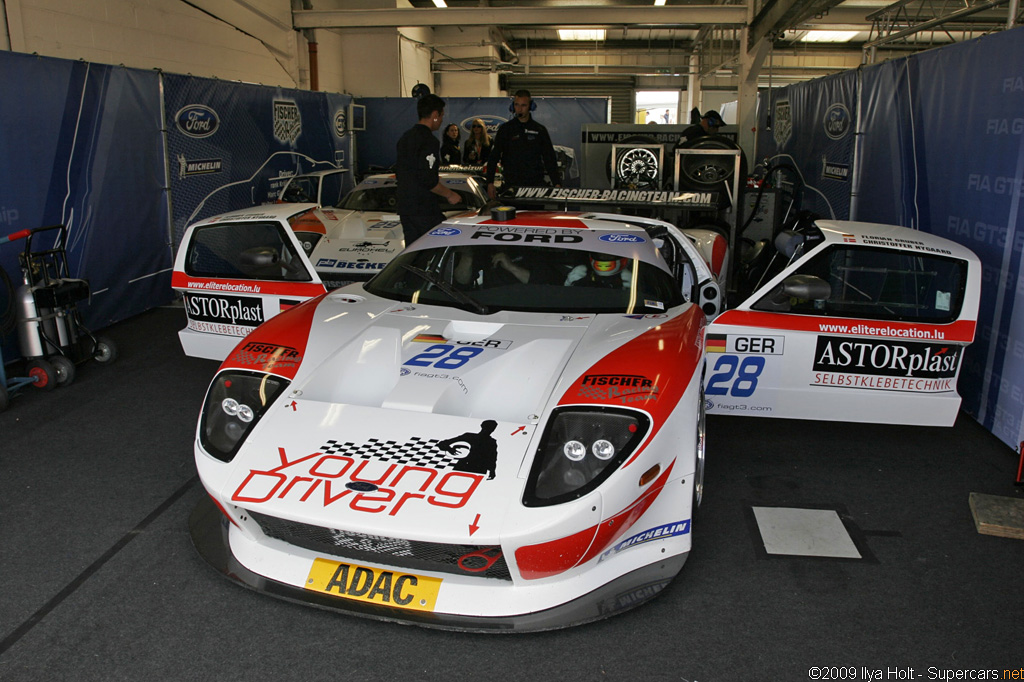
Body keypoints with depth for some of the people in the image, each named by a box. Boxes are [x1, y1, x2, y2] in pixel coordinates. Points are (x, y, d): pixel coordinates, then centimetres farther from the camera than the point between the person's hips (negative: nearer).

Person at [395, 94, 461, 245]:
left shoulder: (405, 137, 14)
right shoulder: (429, 141, -15)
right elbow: (428, 180, -21)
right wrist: (450, 194, -8)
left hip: (404, 207, 9)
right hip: (424, 211, -9)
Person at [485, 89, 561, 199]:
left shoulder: (540, 130, 10)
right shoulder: (505, 129, 7)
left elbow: (549, 158, 11)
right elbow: (493, 157, 5)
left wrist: (557, 183, 1)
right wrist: (490, 182, -5)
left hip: (537, 184, 1)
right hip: (511, 184, -1)